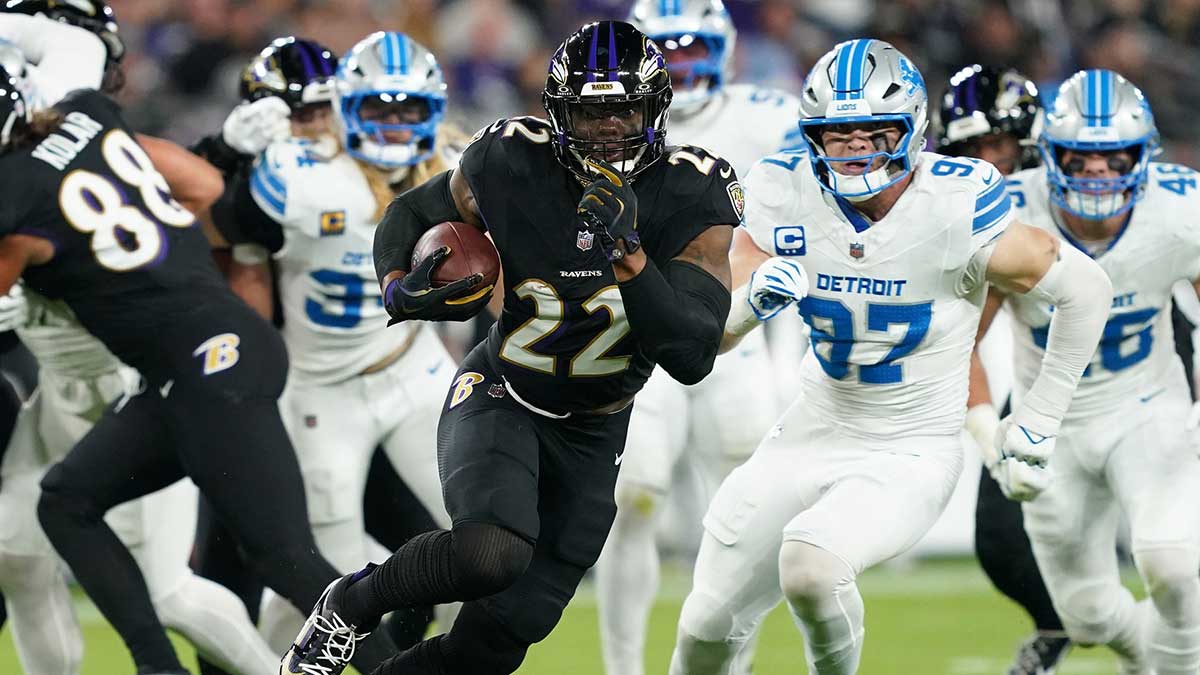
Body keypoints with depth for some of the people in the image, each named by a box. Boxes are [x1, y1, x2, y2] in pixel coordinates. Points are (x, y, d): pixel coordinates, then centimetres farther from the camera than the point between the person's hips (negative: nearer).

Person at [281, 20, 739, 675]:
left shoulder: (691, 198, -18)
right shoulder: (513, 166, -18)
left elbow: (692, 358, -26)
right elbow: (409, 214, 3)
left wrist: (630, 255, -38)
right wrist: (400, 290, -18)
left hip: (590, 436, 2)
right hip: (501, 397, -2)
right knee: (490, 552, -32)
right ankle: (352, 605, -4)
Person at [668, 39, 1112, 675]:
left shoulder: (956, 209, -22)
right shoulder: (785, 195, -11)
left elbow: (1084, 289, -9)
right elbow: (714, 332, -6)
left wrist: (1035, 429, -4)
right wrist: (755, 299, -30)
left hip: (911, 457, -4)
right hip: (814, 435, 5)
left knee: (810, 561, -33)